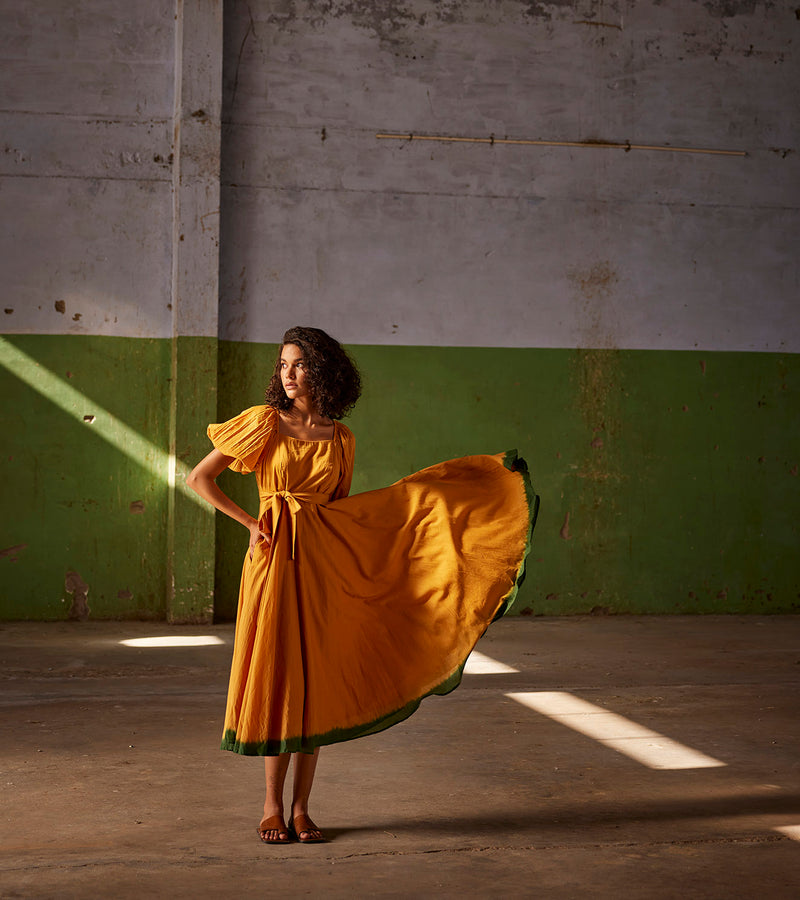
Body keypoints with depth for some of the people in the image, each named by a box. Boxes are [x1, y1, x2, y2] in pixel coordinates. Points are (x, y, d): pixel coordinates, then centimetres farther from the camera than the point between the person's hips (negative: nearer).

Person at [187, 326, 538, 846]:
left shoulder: (340, 439, 8)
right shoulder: (265, 422, -1)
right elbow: (199, 479, 1)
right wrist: (249, 522, -5)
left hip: (324, 566, 3)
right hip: (274, 559, -3)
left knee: (316, 684, 4)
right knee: (276, 679, 0)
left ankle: (301, 809, 12)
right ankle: (273, 807, 12)